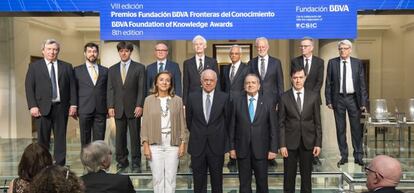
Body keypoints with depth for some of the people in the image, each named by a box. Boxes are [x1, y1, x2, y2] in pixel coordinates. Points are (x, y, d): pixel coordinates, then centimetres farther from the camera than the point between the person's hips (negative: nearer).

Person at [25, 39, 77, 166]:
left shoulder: (67, 67, 11)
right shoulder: (34, 66, 7)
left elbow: (72, 87, 7)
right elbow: (29, 88, 1)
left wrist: (73, 105, -2)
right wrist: (33, 106, -8)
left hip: (61, 107, 1)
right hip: (42, 108, -1)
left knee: (60, 137, 4)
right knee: (43, 138, 1)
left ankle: (60, 165, 10)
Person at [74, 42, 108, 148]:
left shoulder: (105, 71, 11)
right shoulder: (77, 70, 7)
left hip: (101, 111, 1)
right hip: (84, 110, -1)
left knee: (99, 141, 2)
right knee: (85, 140, 5)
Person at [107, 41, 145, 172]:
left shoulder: (139, 68, 3)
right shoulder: (112, 69, 13)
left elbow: (141, 88, -2)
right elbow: (110, 89, 9)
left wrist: (139, 105, -10)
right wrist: (110, 106, -1)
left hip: (133, 108, -2)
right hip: (118, 109, 3)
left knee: (135, 136, 1)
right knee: (120, 137, 5)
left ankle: (136, 163, 9)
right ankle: (122, 161, 16)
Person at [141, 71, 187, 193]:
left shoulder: (177, 100, 3)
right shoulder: (149, 100, 2)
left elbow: (182, 123, 5)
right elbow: (145, 124, 2)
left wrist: (183, 143, 1)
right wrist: (145, 144, -3)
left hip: (172, 144, 0)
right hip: (155, 144, 0)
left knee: (171, 178, 5)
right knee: (157, 177, 4)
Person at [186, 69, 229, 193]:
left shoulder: (224, 97, -3)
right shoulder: (192, 97, 0)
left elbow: (227, 119, 6)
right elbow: (189, 120, 9)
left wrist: (219, 134, 11)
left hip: (217, 145, -1)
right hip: (197, 145, 1)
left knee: (217, 181, 11)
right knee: (199, 182, 10)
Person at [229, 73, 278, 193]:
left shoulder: (268, 101, 0)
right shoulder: (237, 102, 2)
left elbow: (273, 126, -1)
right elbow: (232, 126, 3)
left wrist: (273, 149, -5)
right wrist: (232, 147, 1)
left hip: (261, 149, 0)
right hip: (242, 149, 1)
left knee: (262, 182, 9)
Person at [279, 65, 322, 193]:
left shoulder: (314, 96, 2)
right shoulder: (284, 97, -2)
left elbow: (317, 122, 3)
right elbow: (281, 123, -2)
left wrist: (318, 143, -1)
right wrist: (282, 145, -7)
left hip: (308, 142, 1)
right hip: (290, 142, -1)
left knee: (306, 176, 10)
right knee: (289, 177, 7)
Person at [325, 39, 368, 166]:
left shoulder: (357, 63, 2)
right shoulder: (332, 63, 1)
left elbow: (362, 83, 1)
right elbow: (328, 83, 2)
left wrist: (363, 102, -4)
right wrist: (328, 100, -4)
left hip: (353, 98, 0)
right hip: (338, 99, 0)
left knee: (356, 128, 5)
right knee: (340, 129, 7)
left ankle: (358, 156, 16)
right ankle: (343, 156, 17)